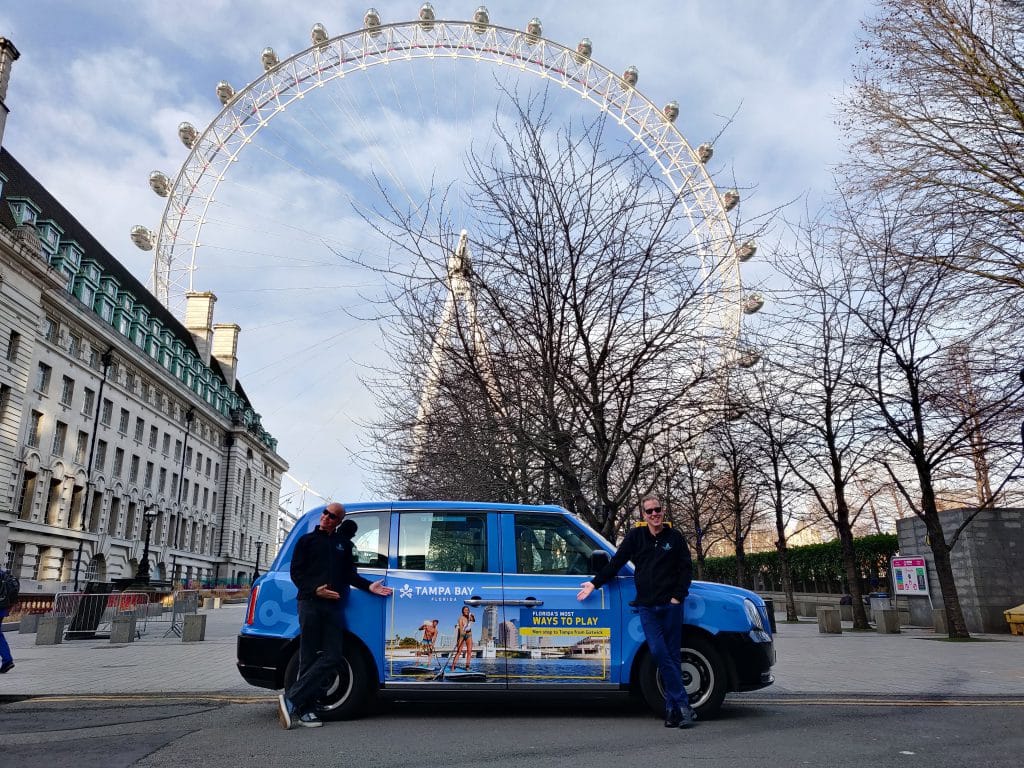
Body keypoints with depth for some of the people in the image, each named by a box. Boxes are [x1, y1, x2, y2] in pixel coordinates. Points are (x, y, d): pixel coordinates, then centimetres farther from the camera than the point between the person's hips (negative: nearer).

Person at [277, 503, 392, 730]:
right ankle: (304, 709, 2)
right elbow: (296, 572, 3)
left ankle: (292, 700, -2)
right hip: (310, 603, -4)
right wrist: (315, 590, -12)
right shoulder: (307, 541, 10)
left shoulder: (343, 543, 20)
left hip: (334, 606, 4)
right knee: (309, 658, -4)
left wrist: (368, 586, 4)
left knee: (333, 657, -6)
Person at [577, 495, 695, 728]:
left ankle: (672, 709, 9)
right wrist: (594, 583, 6)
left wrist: (678, 596, -1)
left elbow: (686, 568, 9)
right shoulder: (635, 535, 7)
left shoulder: (674, 537, 6)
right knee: (659, 653, -10)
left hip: (670, 605, 0)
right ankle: (683, 707, -5)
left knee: (671, 656, 2)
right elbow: (616, 562, 9)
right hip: (647, 606, 0)